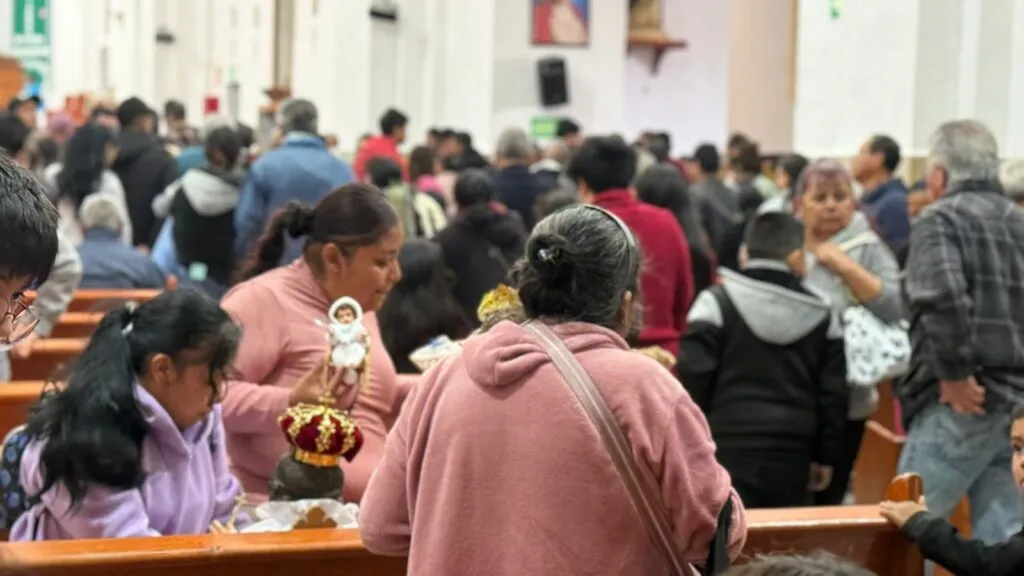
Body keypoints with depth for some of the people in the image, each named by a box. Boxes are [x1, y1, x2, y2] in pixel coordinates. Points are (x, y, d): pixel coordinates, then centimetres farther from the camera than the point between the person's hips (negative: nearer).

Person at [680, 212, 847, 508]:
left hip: (728, 448, -3)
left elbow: (694, 376, -8)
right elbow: (834, 393, 10)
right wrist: (825, 456, 17)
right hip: (792, 454, 3)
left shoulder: (718, 302, -2)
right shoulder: (822, 313, 9)